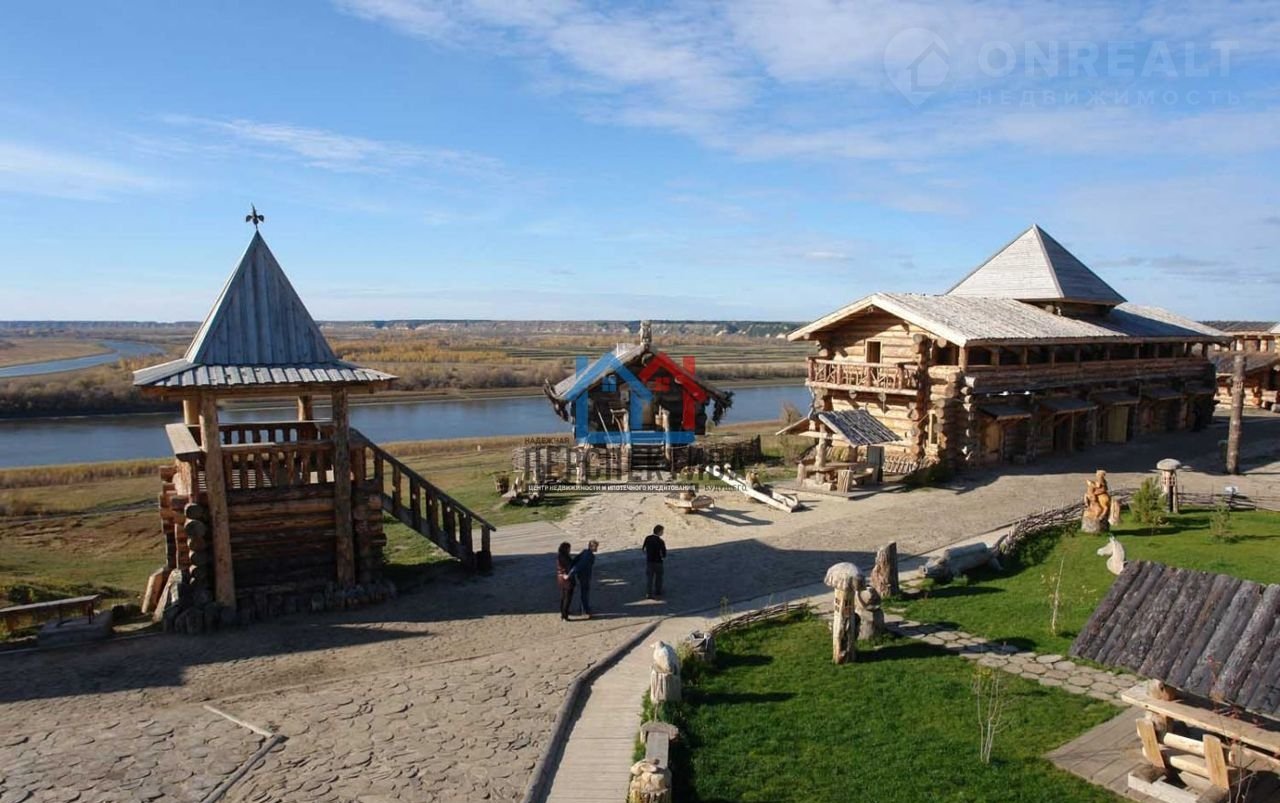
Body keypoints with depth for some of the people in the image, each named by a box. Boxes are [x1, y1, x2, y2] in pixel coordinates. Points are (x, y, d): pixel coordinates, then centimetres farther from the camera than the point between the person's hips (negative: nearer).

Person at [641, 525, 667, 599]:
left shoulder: (647, 538, -4)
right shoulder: (661, 541, -18)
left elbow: (643, 548, 7)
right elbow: (664, 553, -14)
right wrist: (663, 557, 9)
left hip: (648, 561, 3)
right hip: (658, 561, -3)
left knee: (649, 577, 6)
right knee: (658, 577, 16)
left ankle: (648, 593, -1)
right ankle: (657, 592, 29)